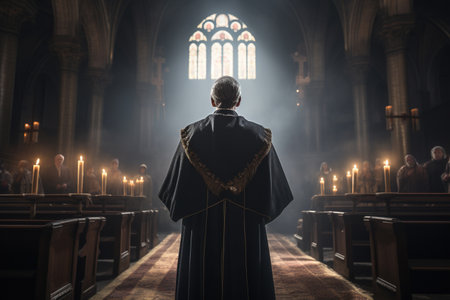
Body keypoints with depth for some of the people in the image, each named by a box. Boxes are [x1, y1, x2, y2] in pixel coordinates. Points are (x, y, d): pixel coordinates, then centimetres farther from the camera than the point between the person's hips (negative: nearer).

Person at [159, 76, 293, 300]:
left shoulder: (192, 134, -3)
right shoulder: (259, 135, -2)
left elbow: (177, 185, -2)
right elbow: (272, 186, -1)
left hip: (202, 232, 0)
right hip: (247, 233, 0)